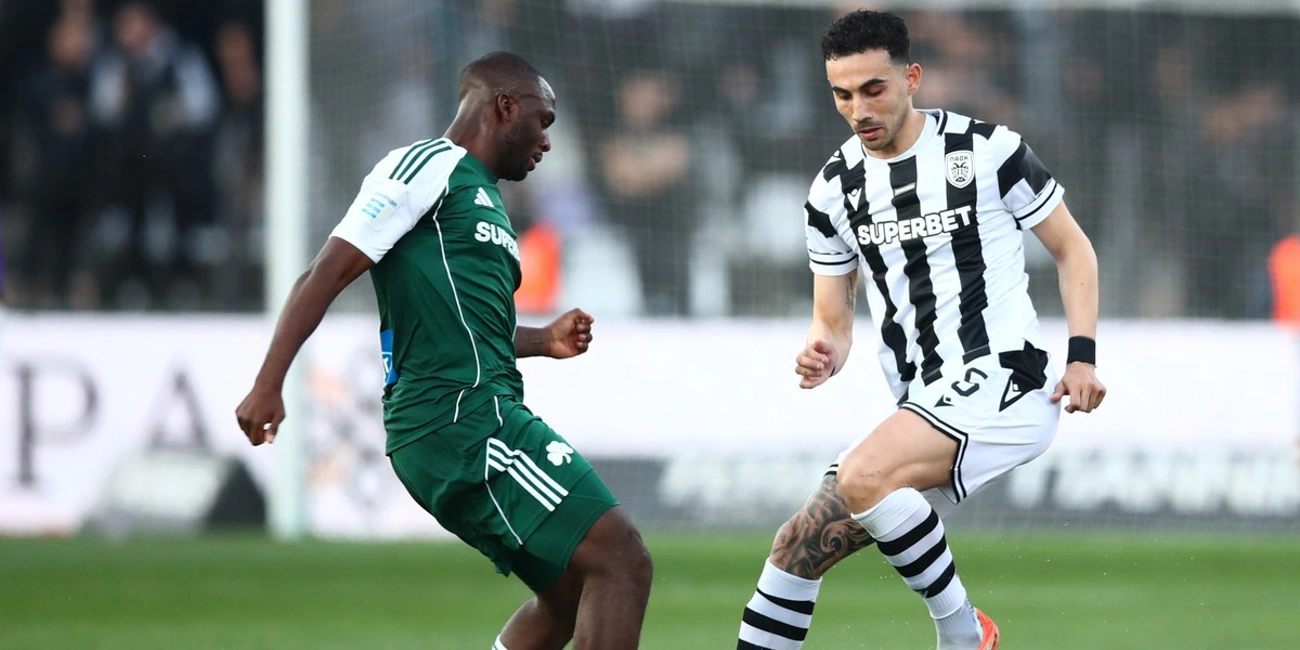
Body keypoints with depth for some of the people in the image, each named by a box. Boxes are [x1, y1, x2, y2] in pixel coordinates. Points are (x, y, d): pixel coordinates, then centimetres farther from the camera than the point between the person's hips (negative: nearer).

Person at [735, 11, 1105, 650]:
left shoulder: (987, 151, -5)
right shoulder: (834, 190, 8)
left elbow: (1072, 247, 4)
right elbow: (834, 320, 14)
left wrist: (1083, 355, -7)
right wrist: (825, 351, -10)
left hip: (1002, 383, -6)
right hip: (924, 405, 6)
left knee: (863, 476, -29)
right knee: (800, 545, 1)